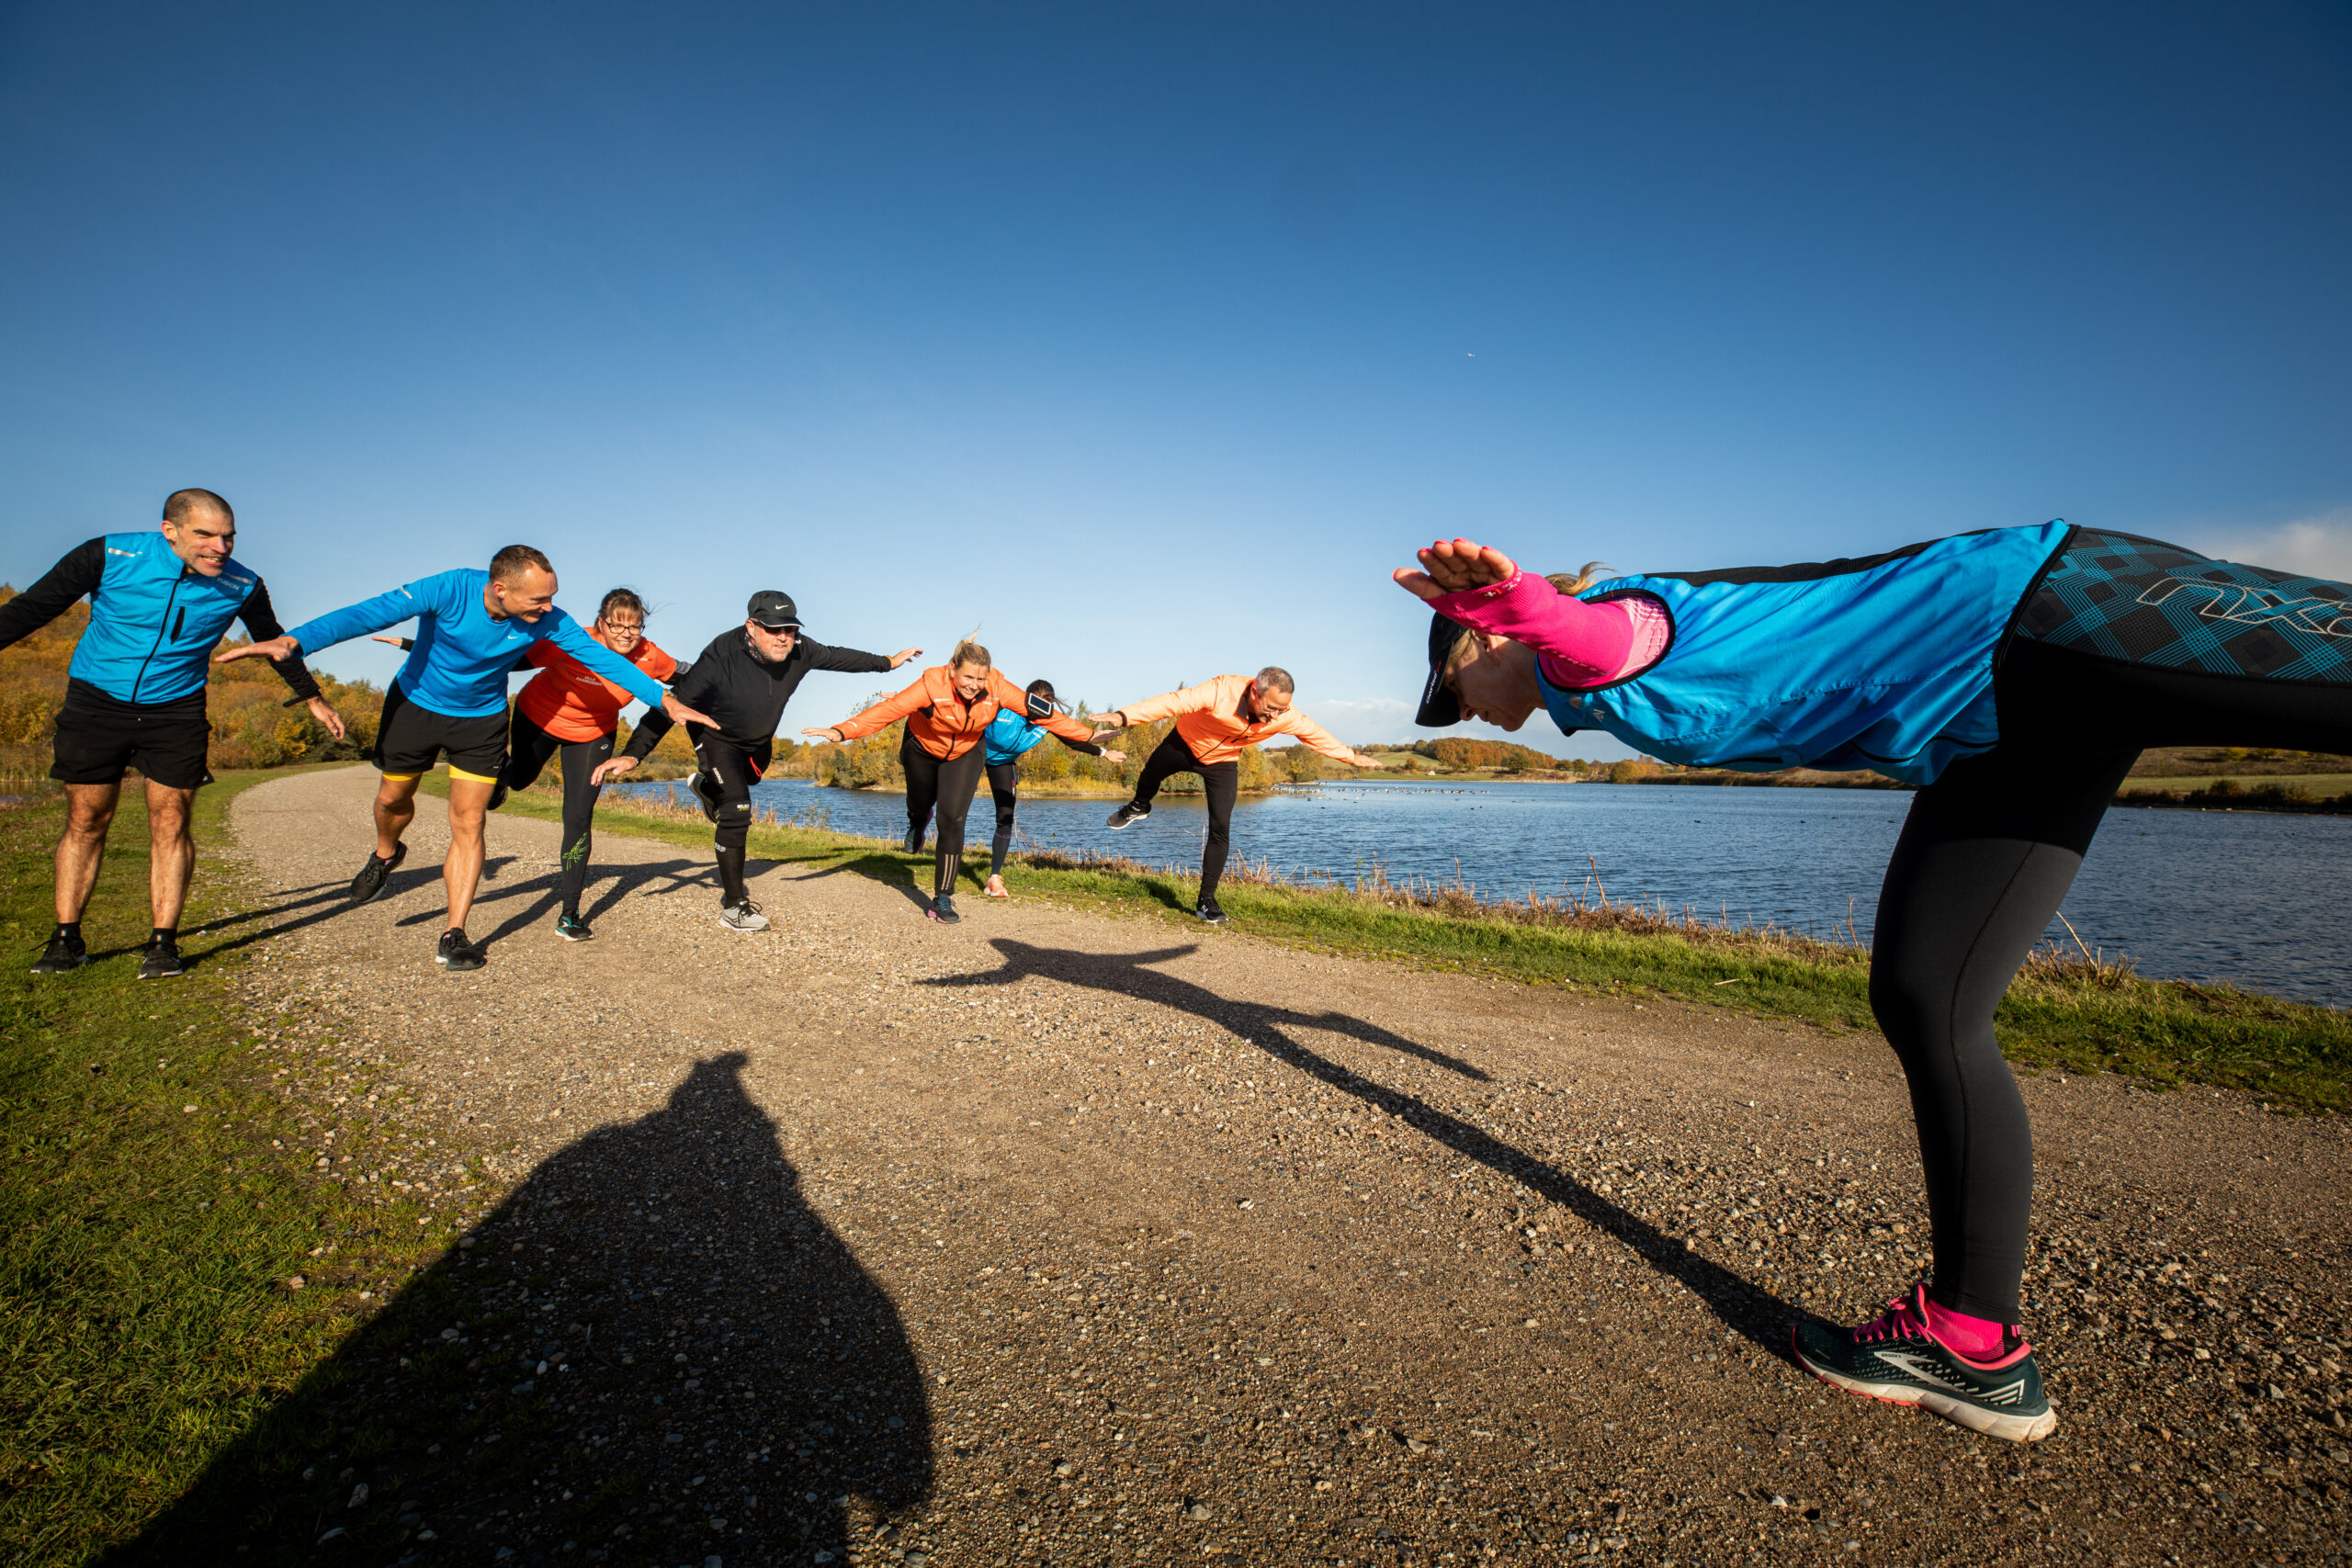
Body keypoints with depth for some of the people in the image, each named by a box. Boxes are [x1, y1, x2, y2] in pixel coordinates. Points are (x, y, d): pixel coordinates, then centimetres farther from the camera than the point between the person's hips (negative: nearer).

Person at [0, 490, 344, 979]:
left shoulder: (242, 586, -8)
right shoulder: (109, 555, -13)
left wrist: (312, 698, 18)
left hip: (176, 711, 0)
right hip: (95, 701, 0)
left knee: (171, 824, -3)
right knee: (85, 821, 4)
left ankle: (163, 943, 4)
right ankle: (66, 940, 17)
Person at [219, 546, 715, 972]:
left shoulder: (546, 620, -23)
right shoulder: (449, 590, -31)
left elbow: (601, 656, -19)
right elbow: (369, 613, -37)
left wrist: (663, 699, -24)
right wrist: (293, 641, -51)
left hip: (481, 719, 1)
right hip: (416, 703, 0)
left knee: (467, 824, -3)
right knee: (394, 798, 19)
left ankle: (453, 938, 3)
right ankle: (385, 854, 55)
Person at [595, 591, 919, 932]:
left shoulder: (799, 650, -25)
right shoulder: (721, 656, -38)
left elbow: (839, 657, -5)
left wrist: (887, 662, 6)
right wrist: (634, 753, -51)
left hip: (759, 739, 6)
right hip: (717, 736, -6)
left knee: (748, 779, 31)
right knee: (737, 810, -18)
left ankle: (706, 786, 68)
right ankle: (733, 907, -8)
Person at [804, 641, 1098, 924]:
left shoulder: (996, 688, -29)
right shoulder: (932, 685, -36)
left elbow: (1041, 712, -22)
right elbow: (888, 710, -43)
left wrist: (1087, 735, -17)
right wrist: (841, 731, -55)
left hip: (965, 754, 0)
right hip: (923, 750, 0)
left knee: (952, 819, -13)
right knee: (920, 804, 24)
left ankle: (943, 899, -3)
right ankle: (917, 823, 66)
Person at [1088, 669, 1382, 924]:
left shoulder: (1284, 716, -27)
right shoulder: (1223, 691, -41)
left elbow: (1316, 734, -8)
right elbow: (1172, 702, -46)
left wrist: (1351, 756, 4)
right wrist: (1124, 717, -56)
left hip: (1223, 763, 2)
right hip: (1185, 743, -1)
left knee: (1221, 831, -8)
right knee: (1150, 775, 24)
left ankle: (1207, 901, 3)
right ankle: (1138, 808, 62)